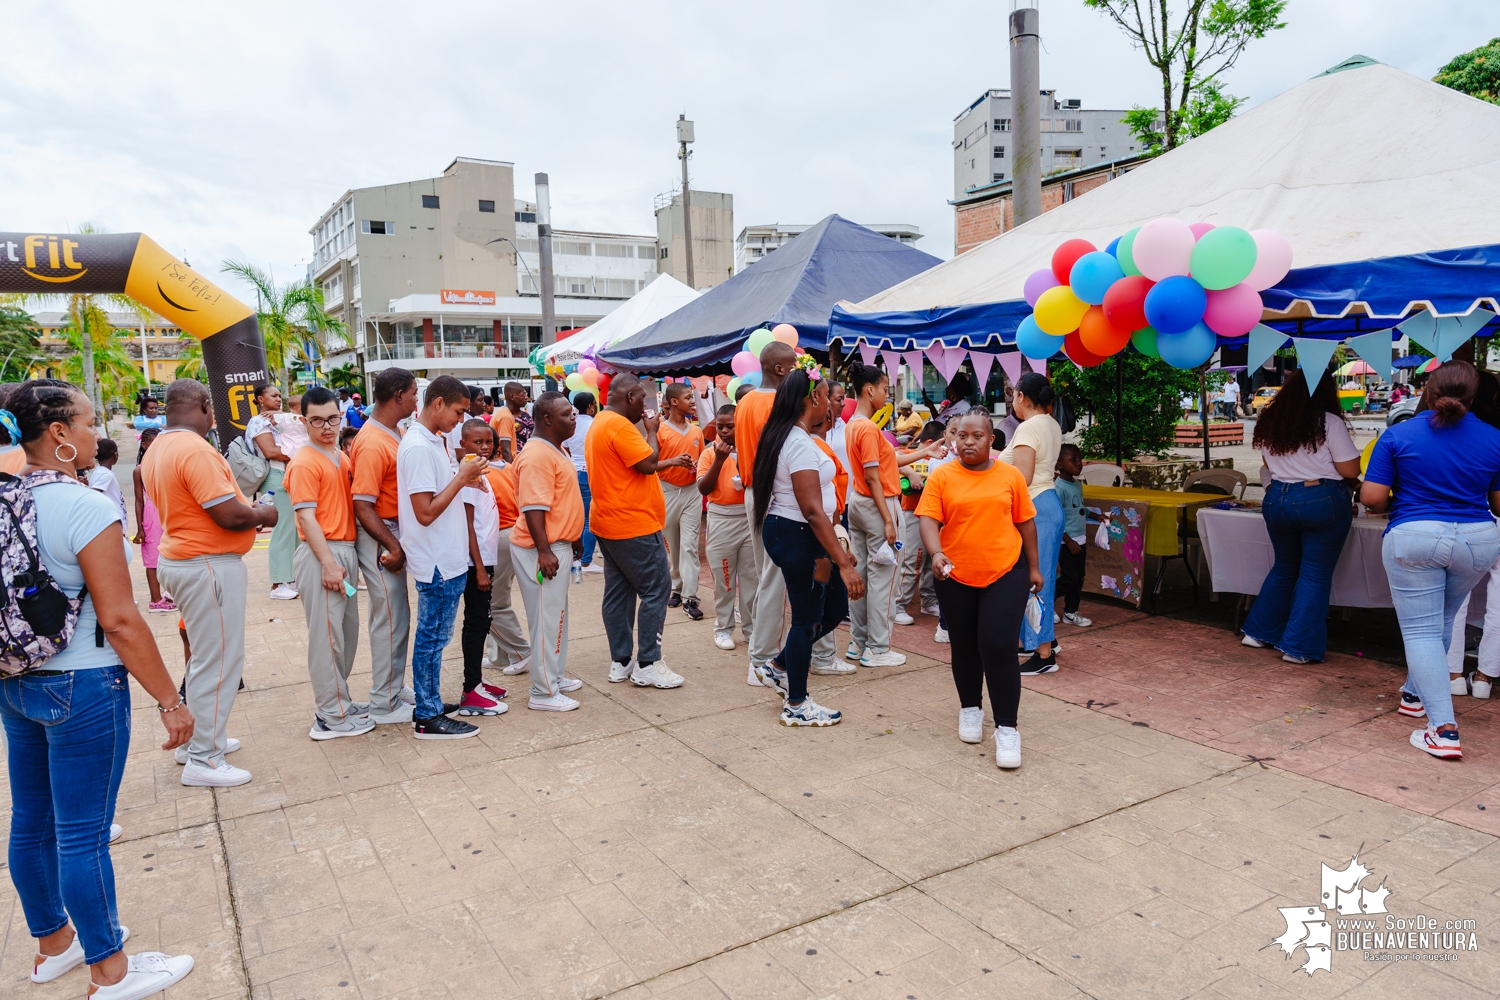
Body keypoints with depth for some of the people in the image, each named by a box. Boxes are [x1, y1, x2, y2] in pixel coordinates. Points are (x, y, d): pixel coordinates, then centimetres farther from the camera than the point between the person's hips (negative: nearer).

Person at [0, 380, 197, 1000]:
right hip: (81, 688, -8)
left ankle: (52, 943, 39)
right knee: (82, 835, 3)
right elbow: (120, 621, -22)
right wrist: (170, 701, -16)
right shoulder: (86, 508, -21)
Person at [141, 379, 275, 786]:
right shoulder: (196, 450, -22)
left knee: (206, 656, 22)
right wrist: (263, 515, -5)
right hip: (209, 565, -10)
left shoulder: (158, 449, 10)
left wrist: (249, 515, 14)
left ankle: (197, 738, 34)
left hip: (179, 556, 10)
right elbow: (229, 514, -25)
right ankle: (203, 760, 8)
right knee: (219, 662, -1)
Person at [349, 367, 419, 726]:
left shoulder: (392, 434, 8)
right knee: (390, 619, -1)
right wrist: (394, 547, -22)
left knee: (396, 616, 18)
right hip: (379, 538, -9)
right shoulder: (372, 444, -20)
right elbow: (363, 507, -22)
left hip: (395, 534, 9)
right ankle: (384, 705, 11)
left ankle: (394, 687, 31)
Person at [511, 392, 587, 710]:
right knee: (547, 618, -4)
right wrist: (544, 551, -28)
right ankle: (544, 693, 5)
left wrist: (574, 538, 25)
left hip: (558, 545, 10)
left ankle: (555, 676, 31)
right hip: (543, 549, -10)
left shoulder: (556, 450, 13)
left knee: (557, 614, 18)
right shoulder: (537, 455, -19)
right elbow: (533, 507, -25)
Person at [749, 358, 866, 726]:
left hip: (786, 531, 10)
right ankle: (796, 706, 19)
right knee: (808, 617, 3)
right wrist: (843, 562, -26)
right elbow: (813, 510, -26)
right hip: (798, 536, -10)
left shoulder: (784, 436, 10)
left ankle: (777, 667, 28)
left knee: (835, 606, 16)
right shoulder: (800, 443, -21)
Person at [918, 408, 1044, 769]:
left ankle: (1006, 727, 4)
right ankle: (970, 708, 35)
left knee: (999, 647, -8)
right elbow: (928, 520, -11)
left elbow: (1025, 522, 7)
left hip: (1006, 574, -1)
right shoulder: (942, 476, -3)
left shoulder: (1010, 476, 1)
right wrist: (936, 553, -29)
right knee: (964, 647, 13)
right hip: (956, 577, 1)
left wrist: (1035, 567, 9)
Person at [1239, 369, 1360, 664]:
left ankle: (1259, 632, 26)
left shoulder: (1269, 422, 6)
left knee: (1284, 568, 21)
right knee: (1315, 575, 4)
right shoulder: (1329, 423, -10)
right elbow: (1350, 471, -9)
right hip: (1322, 501, -5)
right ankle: (1298, 647, 6)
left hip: (1277, 499, 5)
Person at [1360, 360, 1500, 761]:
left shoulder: (1399, 435, -6)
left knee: (1421, 631, 1)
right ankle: (1416, 693, 39)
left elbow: (1371, 497, -9)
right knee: (1441, 622, 24)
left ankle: (1444, 730, -7)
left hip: (1414, 537, -3)